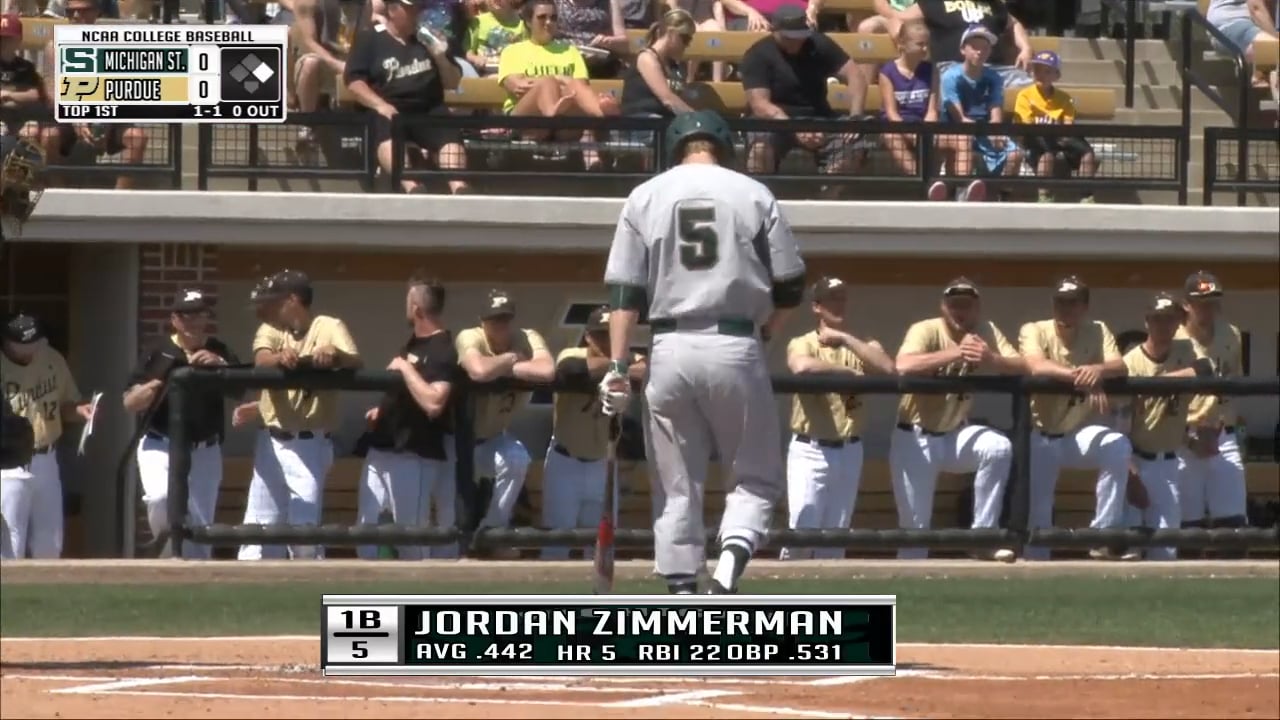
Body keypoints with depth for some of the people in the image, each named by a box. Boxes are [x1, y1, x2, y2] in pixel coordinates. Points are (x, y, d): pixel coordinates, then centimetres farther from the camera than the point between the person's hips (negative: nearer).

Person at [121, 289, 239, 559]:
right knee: (159, 497, -28)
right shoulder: (158, 352, -1)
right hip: (160, 446, -2)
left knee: (200, 525, 4)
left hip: (205, 451, 2)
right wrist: (156, 385, -21)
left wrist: (220, 365, -28)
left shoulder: (219, 352, 4)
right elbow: (130, 403, -3)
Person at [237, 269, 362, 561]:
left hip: (310, 445, -5)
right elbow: (261, 360, -13)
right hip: (271, 442, 5)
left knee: (304, 525, -10)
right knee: (259, 524, 8)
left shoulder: (329, 328, -4)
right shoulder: (271, 330, 8)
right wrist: (280, 357, -38)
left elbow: (356, 362, -20)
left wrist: (334, 354, -43)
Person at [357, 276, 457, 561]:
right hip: (381, 449, 10)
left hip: (413, 456, -10)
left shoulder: (443, 351, -17)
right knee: (366, 529, 10)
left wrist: (406, 368, -22)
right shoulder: (414, 342, 13)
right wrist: (383, 410, 14)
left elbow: (433, 404, -31)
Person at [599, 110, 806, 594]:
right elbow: (790, 286, 3)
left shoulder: (646, 197, 7)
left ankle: (682, 594, 5)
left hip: (670, 350, 1)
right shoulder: (753, 194, 4)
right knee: (755, 477, 7)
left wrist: (617, 367, -3)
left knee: (678, 486, 10)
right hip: (736, 349, -1)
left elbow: (624, 291, 0)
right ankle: (727, 571, -18)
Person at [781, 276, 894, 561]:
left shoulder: (863, 346, 11)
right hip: (809, 451, -4)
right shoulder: (802, 343, 0)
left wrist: (844, 339, -10)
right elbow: (802, 366, -25)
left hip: (849, 452, 4)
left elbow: (888, 369, -10)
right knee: (802, 530, -13)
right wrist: (849, 372, -16)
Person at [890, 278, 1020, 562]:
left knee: (999, 448, -26)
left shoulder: (986, 332, -4)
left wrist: (992, 360, -36)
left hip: (955, 434, 4)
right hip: (915, 437, -4)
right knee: (915, 523, -7)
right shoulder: (925, 331, -18)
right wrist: (955, 353, -43)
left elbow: (1023, 368, -15)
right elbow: (903, 366, -38)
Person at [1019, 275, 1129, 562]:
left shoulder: (1098, 332, -3)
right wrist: (1082, 378, -48)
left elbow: (1120, 367, -20)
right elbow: (1037, 367, -33)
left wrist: (1098, 370, -45)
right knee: (1036, 507, -9)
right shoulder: (1034, 331, -11)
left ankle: (1104, 535, -21)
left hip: (1079, 434, 1)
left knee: (1119, 448, -26)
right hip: (1040, 436, -1)